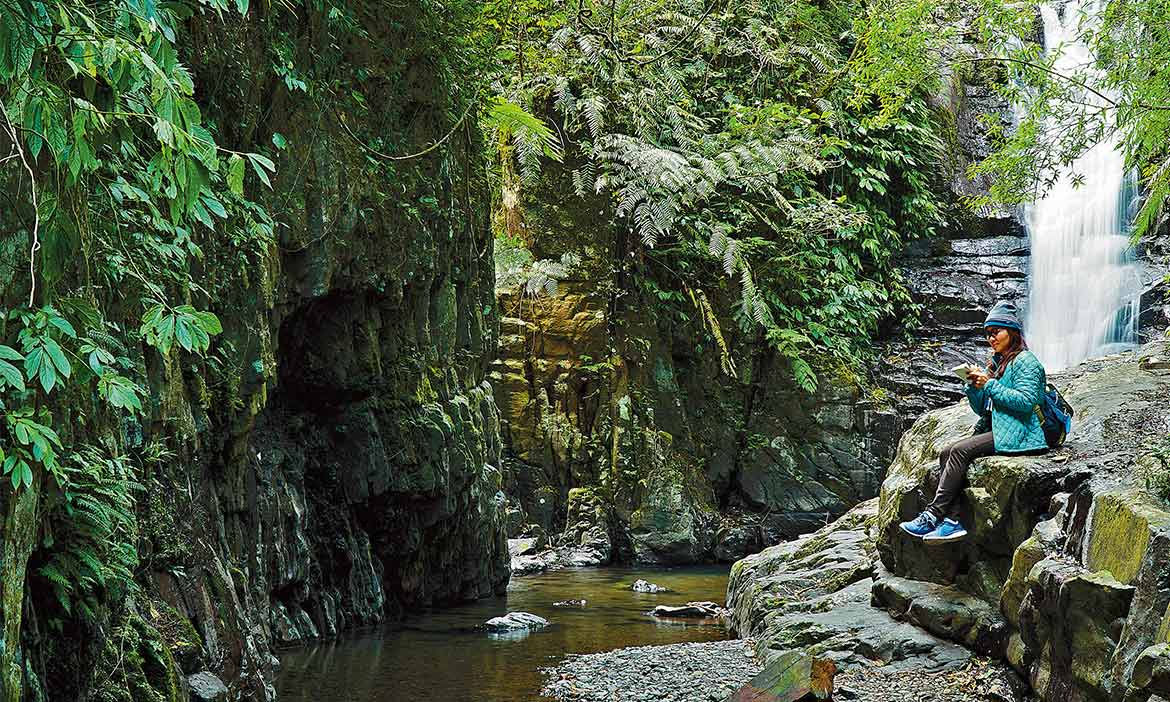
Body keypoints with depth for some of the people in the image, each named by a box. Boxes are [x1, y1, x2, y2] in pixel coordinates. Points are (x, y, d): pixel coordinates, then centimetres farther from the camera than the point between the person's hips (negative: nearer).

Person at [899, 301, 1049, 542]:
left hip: (1018, 434, -9)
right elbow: (982, 410, 20)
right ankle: (952, 520, -24)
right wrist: (973, 386, 1)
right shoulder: (996, 363, 23)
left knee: (960, 450, -24)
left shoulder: (1025, 361, -4)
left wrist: (989, 385, -15)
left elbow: (1027, 400, -19)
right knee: (946, 454, -11)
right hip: (997, 431, 9)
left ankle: (933, 514, -25)